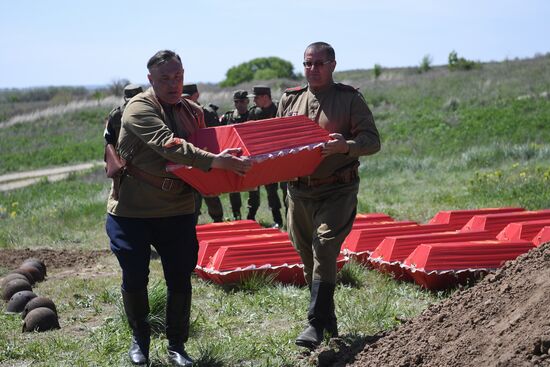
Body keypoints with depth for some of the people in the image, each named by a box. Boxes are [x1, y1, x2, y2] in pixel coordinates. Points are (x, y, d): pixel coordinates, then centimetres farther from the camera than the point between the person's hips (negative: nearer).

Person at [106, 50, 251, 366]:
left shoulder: (193, 112, 8)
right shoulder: (140, 108, -15)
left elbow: (205, 150, 16)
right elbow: (168, 146, -30)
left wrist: (234, 161, -5)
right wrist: (216, 162, -38)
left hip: (177, 210, 5)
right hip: (132, 210, -4)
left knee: (180, 280, 4)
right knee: (135, 278, 2)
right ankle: (140, 340, 25)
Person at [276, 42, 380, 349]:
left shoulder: (350, 99, 0)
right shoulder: (290, 100, 12)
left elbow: (373, 141, -5)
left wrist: (347, 146, -25)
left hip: (337, 191, -5)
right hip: (299, 191, 5)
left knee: (324, 251, -17)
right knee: (309, 257, 10)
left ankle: (316, 325, -15)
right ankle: (328, 319, 24)